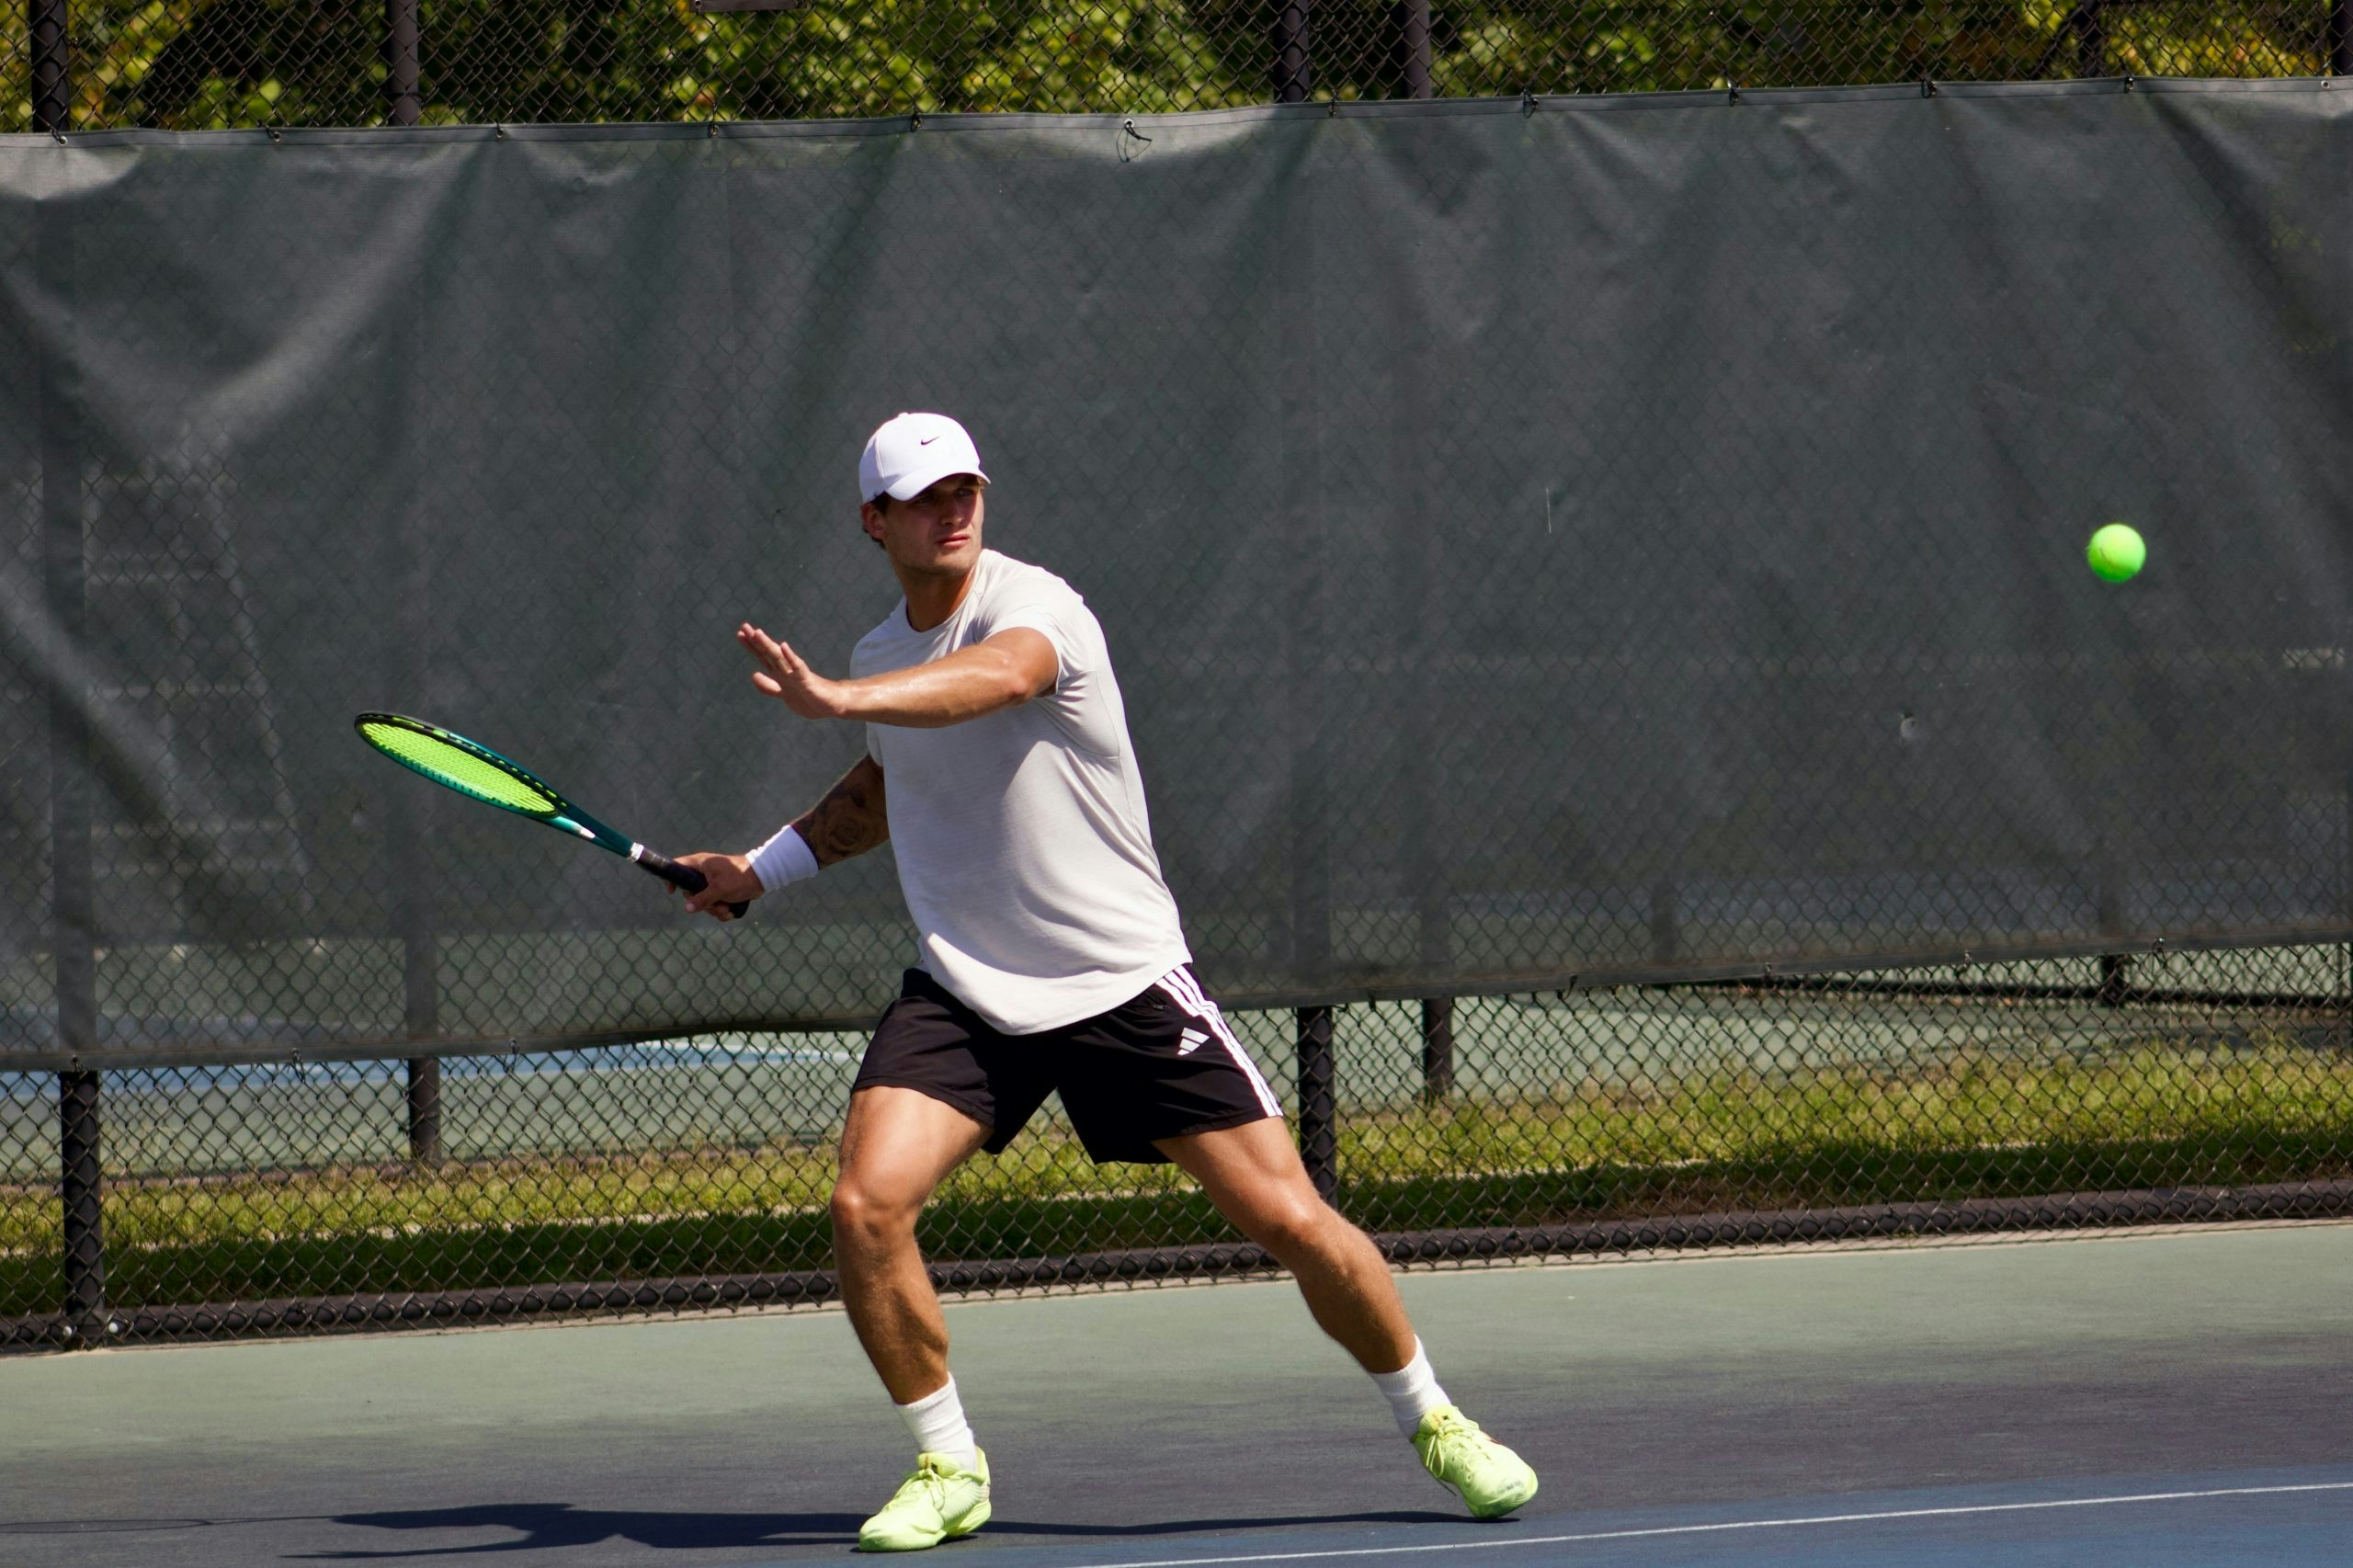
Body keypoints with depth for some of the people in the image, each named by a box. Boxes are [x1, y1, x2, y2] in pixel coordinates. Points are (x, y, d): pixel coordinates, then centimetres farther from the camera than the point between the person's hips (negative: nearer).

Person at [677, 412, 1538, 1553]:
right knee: (864, 1206, -18)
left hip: (1125, 980, -5)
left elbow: (990, 676, -42)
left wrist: (836, 700, -57)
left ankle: (1432, 1422, 18)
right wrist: (759, 870, 21)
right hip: (963, 992, 5)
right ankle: (947, 1469, 0)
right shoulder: (884, 656, 8)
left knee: (1289, 1219, -6)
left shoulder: (1034, 606, -15)